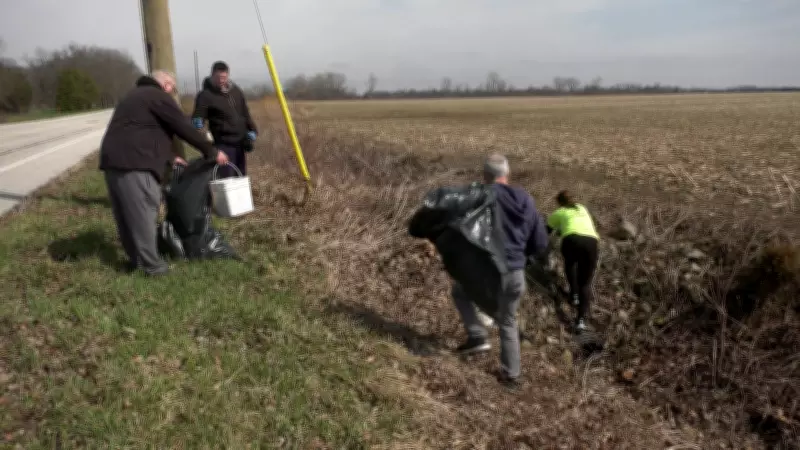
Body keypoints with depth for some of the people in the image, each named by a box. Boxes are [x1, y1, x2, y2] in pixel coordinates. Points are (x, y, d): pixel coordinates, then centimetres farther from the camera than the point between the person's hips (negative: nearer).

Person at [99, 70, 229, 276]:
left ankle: (135, 258, 25)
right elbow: (185, 128, -3)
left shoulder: (136, 96, 29)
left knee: (126, 214, 15)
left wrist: (169, 158, 33)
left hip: (113, 160, 10)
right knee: (143, 214, -5)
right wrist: (212, 151, 5)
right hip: (133, 163, -10)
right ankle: (152, 264, 0)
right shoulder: (159, 97, -1)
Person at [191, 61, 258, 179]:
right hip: (223, 144, -6)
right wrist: (196, 123, -38)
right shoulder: (206, 95, -8)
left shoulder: (236, 91, 11)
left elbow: (245, 113, 19)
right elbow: (197, 116, -16)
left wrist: (252, 130, 9)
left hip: (240, 142, 7)